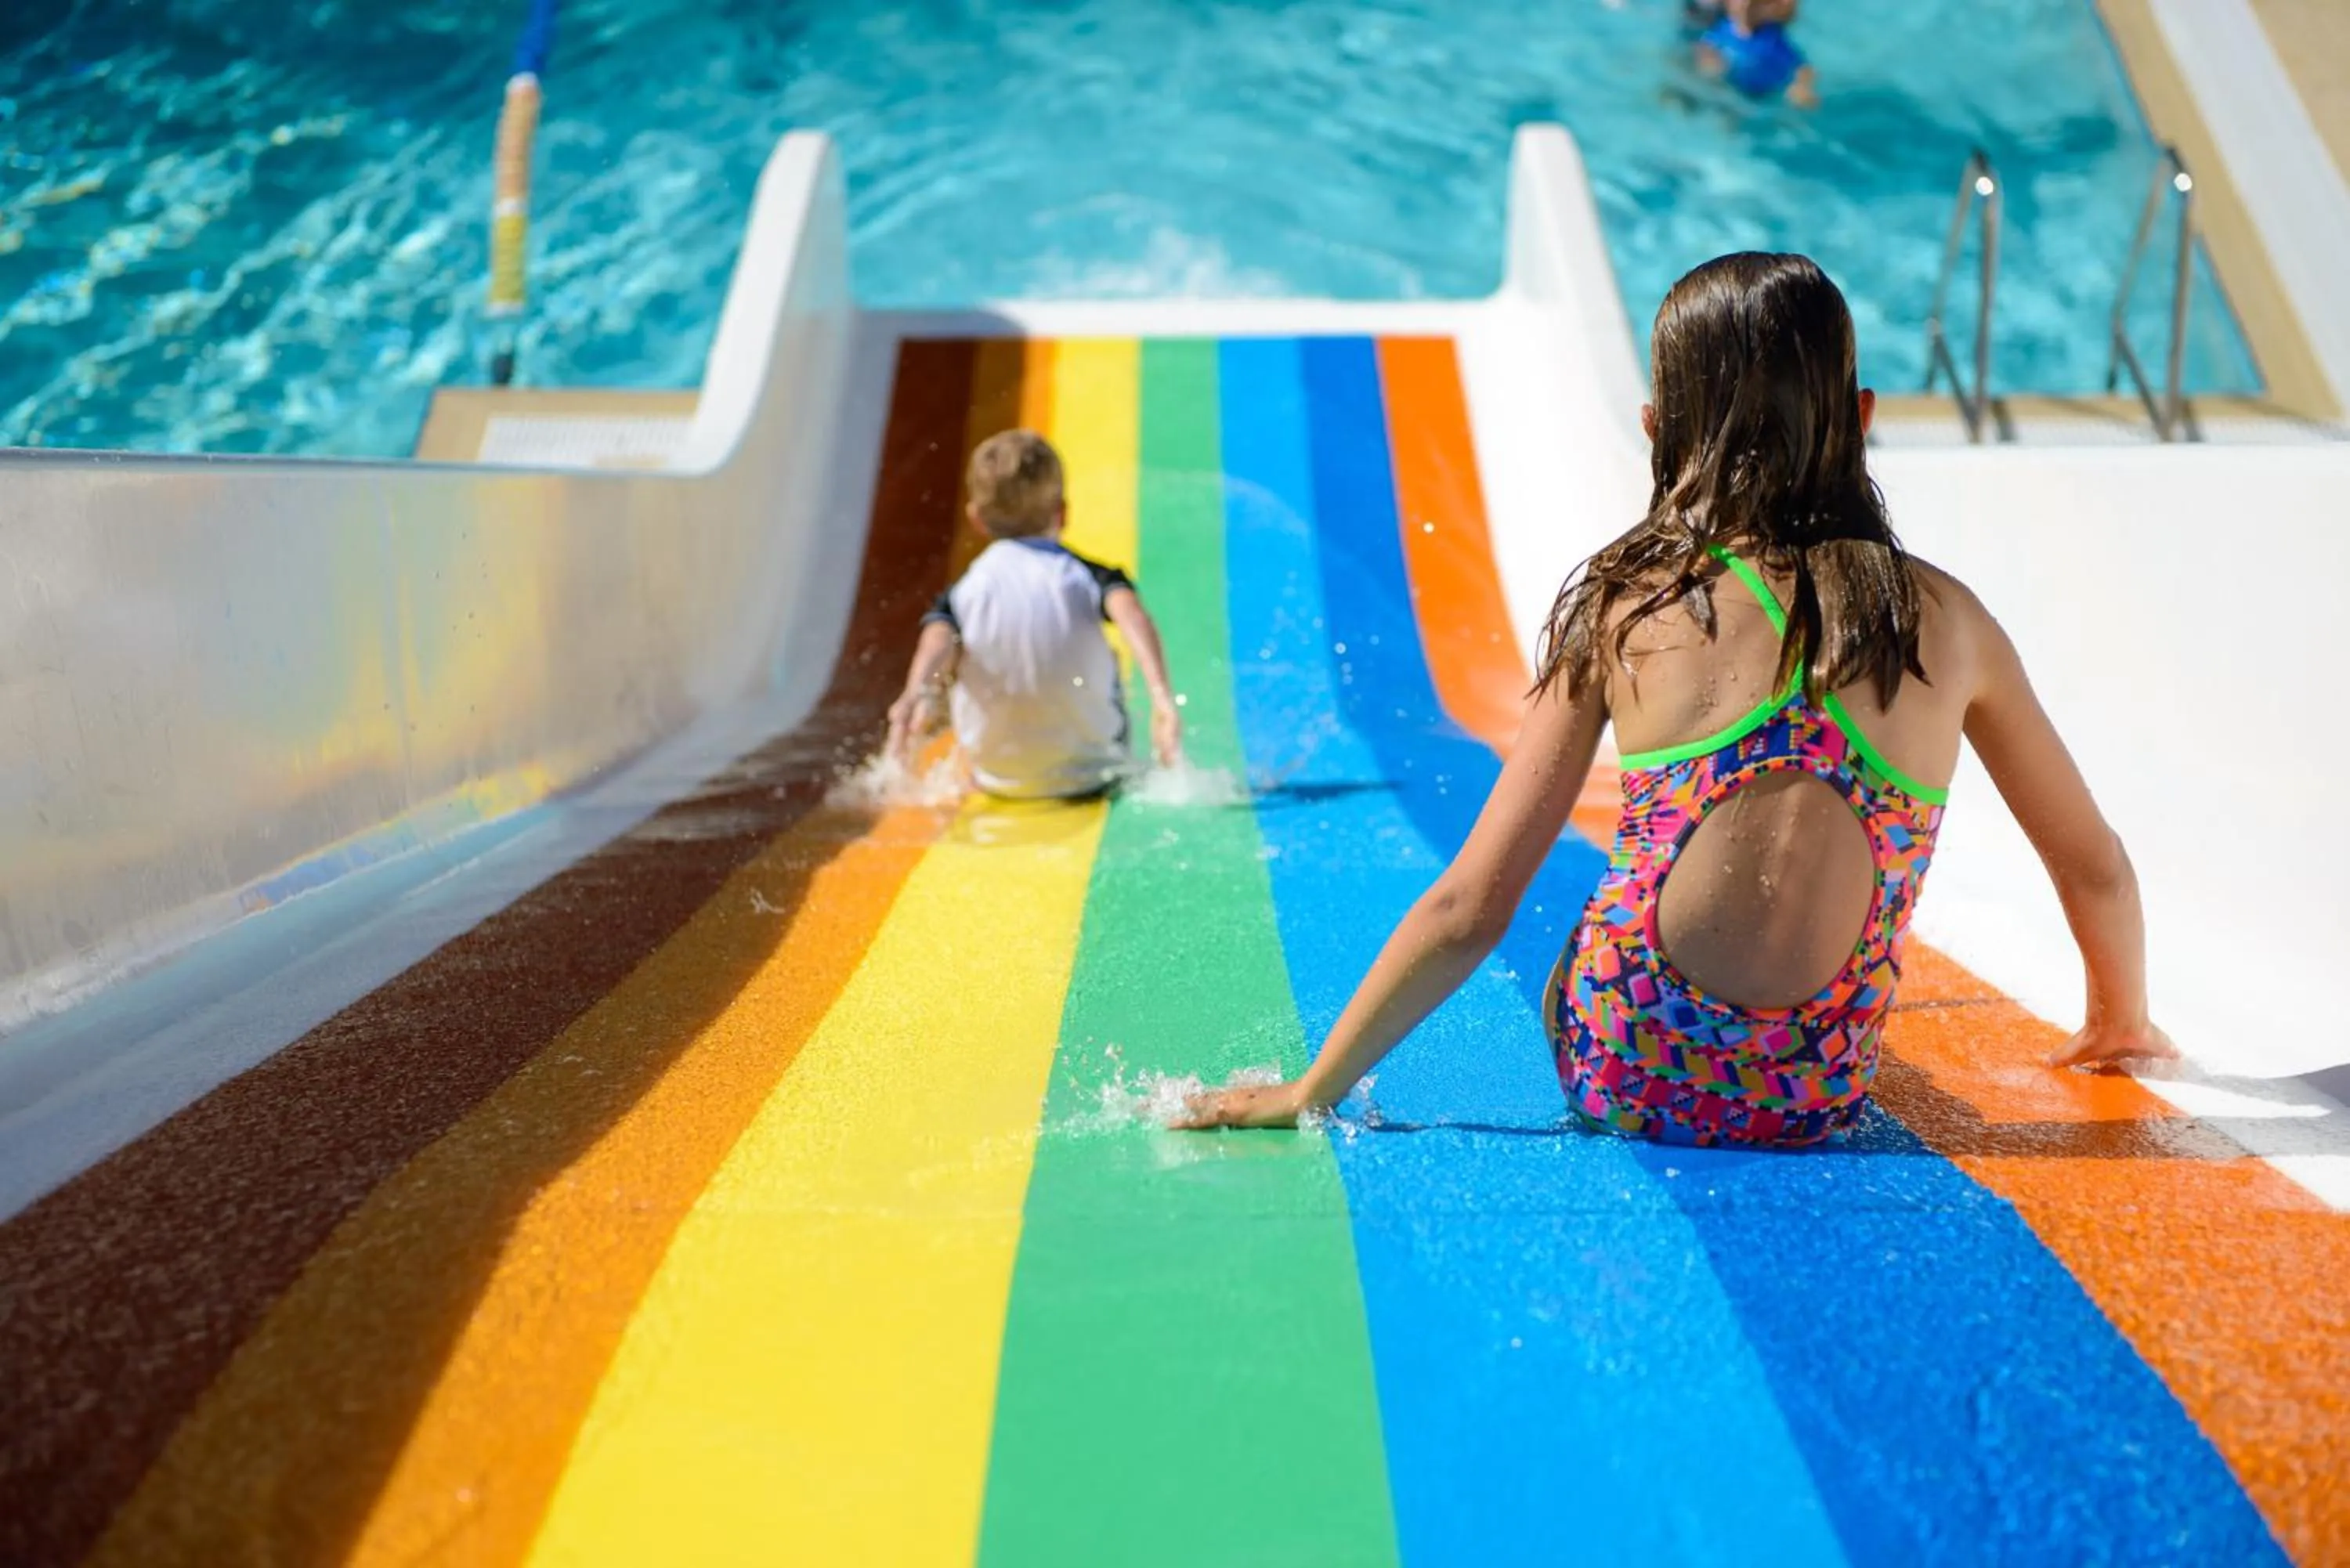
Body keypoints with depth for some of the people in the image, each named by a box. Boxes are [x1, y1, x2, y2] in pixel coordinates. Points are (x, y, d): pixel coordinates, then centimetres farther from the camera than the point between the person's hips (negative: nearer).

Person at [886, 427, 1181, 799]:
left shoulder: (965, 592, -4)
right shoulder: (1088, 575, -6)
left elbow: (941, 636, -25)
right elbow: (1129, 611, -25)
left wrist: (917, 693, -42)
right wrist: (1161, 693, -37)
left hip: (997, 780, 0)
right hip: (1090, 776, 1)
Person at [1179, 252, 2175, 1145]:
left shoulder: (1621, 608, -6)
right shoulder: (1945, 620, -1)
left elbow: (1469, 910, -6)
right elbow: (2099, 873, 12)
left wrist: (1309, 1092, 3)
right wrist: (2121, 1020, 33)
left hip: (1616, 1078, -3)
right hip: (1818, 1105, 4)